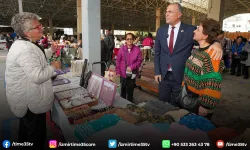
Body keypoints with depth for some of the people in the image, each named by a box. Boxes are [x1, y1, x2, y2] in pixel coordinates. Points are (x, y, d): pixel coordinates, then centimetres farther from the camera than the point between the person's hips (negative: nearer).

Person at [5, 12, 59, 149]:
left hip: (25, 97, 11)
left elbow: (37, 59, 23)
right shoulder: (26, 49, -28)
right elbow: (38, 76, -33)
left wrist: (51, 50, 13)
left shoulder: (24, 44, 8)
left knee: (25, 127, 29)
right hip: (31, 101, -11)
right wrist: (53, 67, -19)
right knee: (37, 134, 7)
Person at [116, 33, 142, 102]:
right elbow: (118, 60, -1)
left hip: (132, 73, -1)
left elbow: (139, 60, -5)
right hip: (123, 73, 1)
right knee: (123, 88, 16)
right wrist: (117, 71, -2)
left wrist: (132, 67, -15)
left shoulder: (137, 49, -8)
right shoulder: (122, 49, -7)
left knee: (130, 89, 9)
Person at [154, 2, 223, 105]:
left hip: (181, 76, -2)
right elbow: (157, 52, 7)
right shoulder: (161, 30, 4)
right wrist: (157, 72, 2)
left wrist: (216, 43, -31)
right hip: (163, 75, 3)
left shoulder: (190, 30, -5)